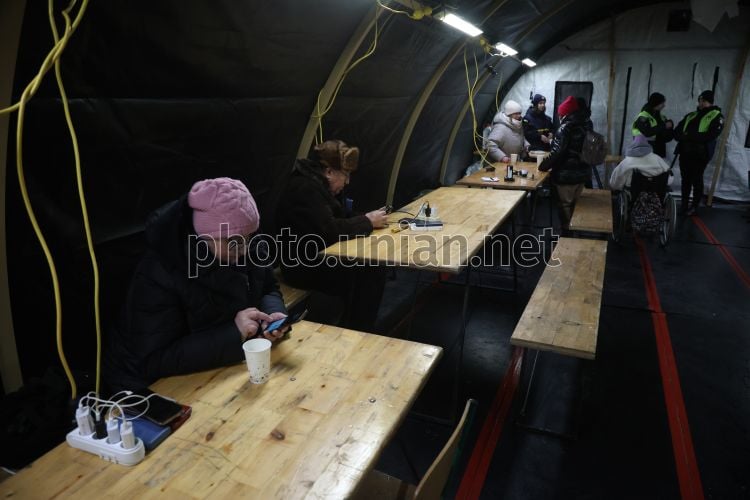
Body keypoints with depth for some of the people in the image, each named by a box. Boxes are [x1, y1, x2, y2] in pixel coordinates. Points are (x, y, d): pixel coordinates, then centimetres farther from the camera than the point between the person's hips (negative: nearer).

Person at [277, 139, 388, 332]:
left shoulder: (320, 184, 10)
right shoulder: (305, 188, -21)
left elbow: (343, 215, 18)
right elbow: (330, 231, -28)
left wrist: (368, 218, -1)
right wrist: (367, 221, -16)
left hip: (322, 256, 10)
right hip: (304, 267, -10)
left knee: (374, 270, -6)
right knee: (366, 277, -20)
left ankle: (357, 332, 2)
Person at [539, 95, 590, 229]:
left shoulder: (565, 128, -16)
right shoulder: (585, 126, 8)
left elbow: (557, 152, -22)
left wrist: (544, 166, -11)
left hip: (566, 174, -8)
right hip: (583, 173, 8)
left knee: (565, 205, 5)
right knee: (575, 204, 19)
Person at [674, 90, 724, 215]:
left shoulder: (716, 116, 1)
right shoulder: (691, 115, 18)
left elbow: (711, 135, -14)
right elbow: (677, 131, 12)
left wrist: (689, 136, -16)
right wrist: (683, 136, -10)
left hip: (700, 154, -5)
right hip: (685, 152, 5)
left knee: (696, 180, 0)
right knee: (685, 179, 10)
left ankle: (695, 206, 10)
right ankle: (684, 204, 19)